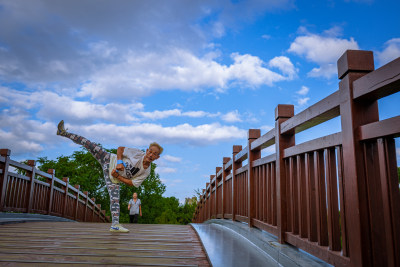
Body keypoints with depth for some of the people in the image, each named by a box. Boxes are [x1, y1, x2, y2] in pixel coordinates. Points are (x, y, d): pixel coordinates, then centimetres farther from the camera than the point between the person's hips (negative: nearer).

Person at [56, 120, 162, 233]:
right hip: (109, 160, -1)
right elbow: (120, 149, -8)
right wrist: (119, 162, -25)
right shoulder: (138, 153, -17)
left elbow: (132, 183, -9)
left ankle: (115, 225, -9)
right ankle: (64, 133, -3)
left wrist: (117, 176, -19)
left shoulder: (146, 172, -11)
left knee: (115, 199, -13)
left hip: (114, 178, 1)